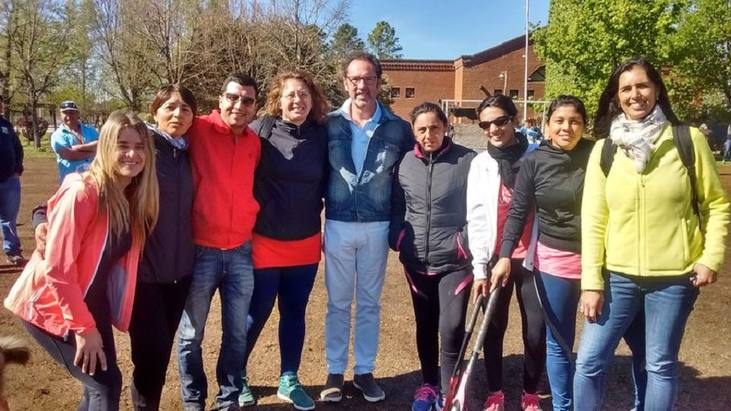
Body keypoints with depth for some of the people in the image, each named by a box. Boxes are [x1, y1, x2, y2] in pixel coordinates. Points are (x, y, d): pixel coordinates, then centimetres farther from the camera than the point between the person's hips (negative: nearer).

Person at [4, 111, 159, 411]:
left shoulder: (133, 196, -1)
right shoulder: (82, 192, -24)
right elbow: (57, 268, -24)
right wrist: (83, 327, -21)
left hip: (90, 301, 7)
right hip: (51, 306, -7)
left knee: (101, 384, 14)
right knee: (105, 384, -6)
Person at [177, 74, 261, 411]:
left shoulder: (254, 143, 7)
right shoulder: (199, 130, -8)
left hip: (241, 252, 4)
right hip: (201, 250, -4)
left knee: (236, 334, 12)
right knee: (191, 335, 9)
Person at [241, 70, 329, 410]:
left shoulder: (322, 135, 1)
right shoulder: (261, 129, -9)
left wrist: (324, 230, 13)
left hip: (306, 243, 3)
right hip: (263, 242, -3)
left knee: (295, 313, 13)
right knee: (256, 314, 6)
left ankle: (288, 380, 28)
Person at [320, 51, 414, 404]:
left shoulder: (397, 129, -1)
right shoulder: (329, 125, -3)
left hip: (377, 227, 1)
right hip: (338, 226, 0)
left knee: (369, 303, 11)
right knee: (338, 303, 9)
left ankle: (365, 371, 24)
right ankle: (335, 372, 21)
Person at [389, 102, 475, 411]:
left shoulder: (467, 161, -7)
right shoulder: (405, 163, 3)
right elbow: (397, 207, 10)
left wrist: (466, 244, -13)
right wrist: (398, 240, -2)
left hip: (455, 261, -4)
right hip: (416, 261, 4)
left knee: (451, 328, -8)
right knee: (425, 326, 17)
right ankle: (428, 384, 35)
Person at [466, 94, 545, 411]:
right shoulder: (480, 164, 3)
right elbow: (476, 218, 1)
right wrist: (479, 268, -3)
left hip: (532, 257, -1)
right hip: (495, 258, 1)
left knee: (536, 331, 4)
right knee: (493, 329, 9)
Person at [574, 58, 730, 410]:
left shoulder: (688, 140, -2)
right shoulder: (604, 149, 1)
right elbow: (593, 220, -1)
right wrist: (591, 282, -5)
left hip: (674, 276, -1)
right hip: (617, 275, 1)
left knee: (660, 365, 11)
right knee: (589, 362, 2)